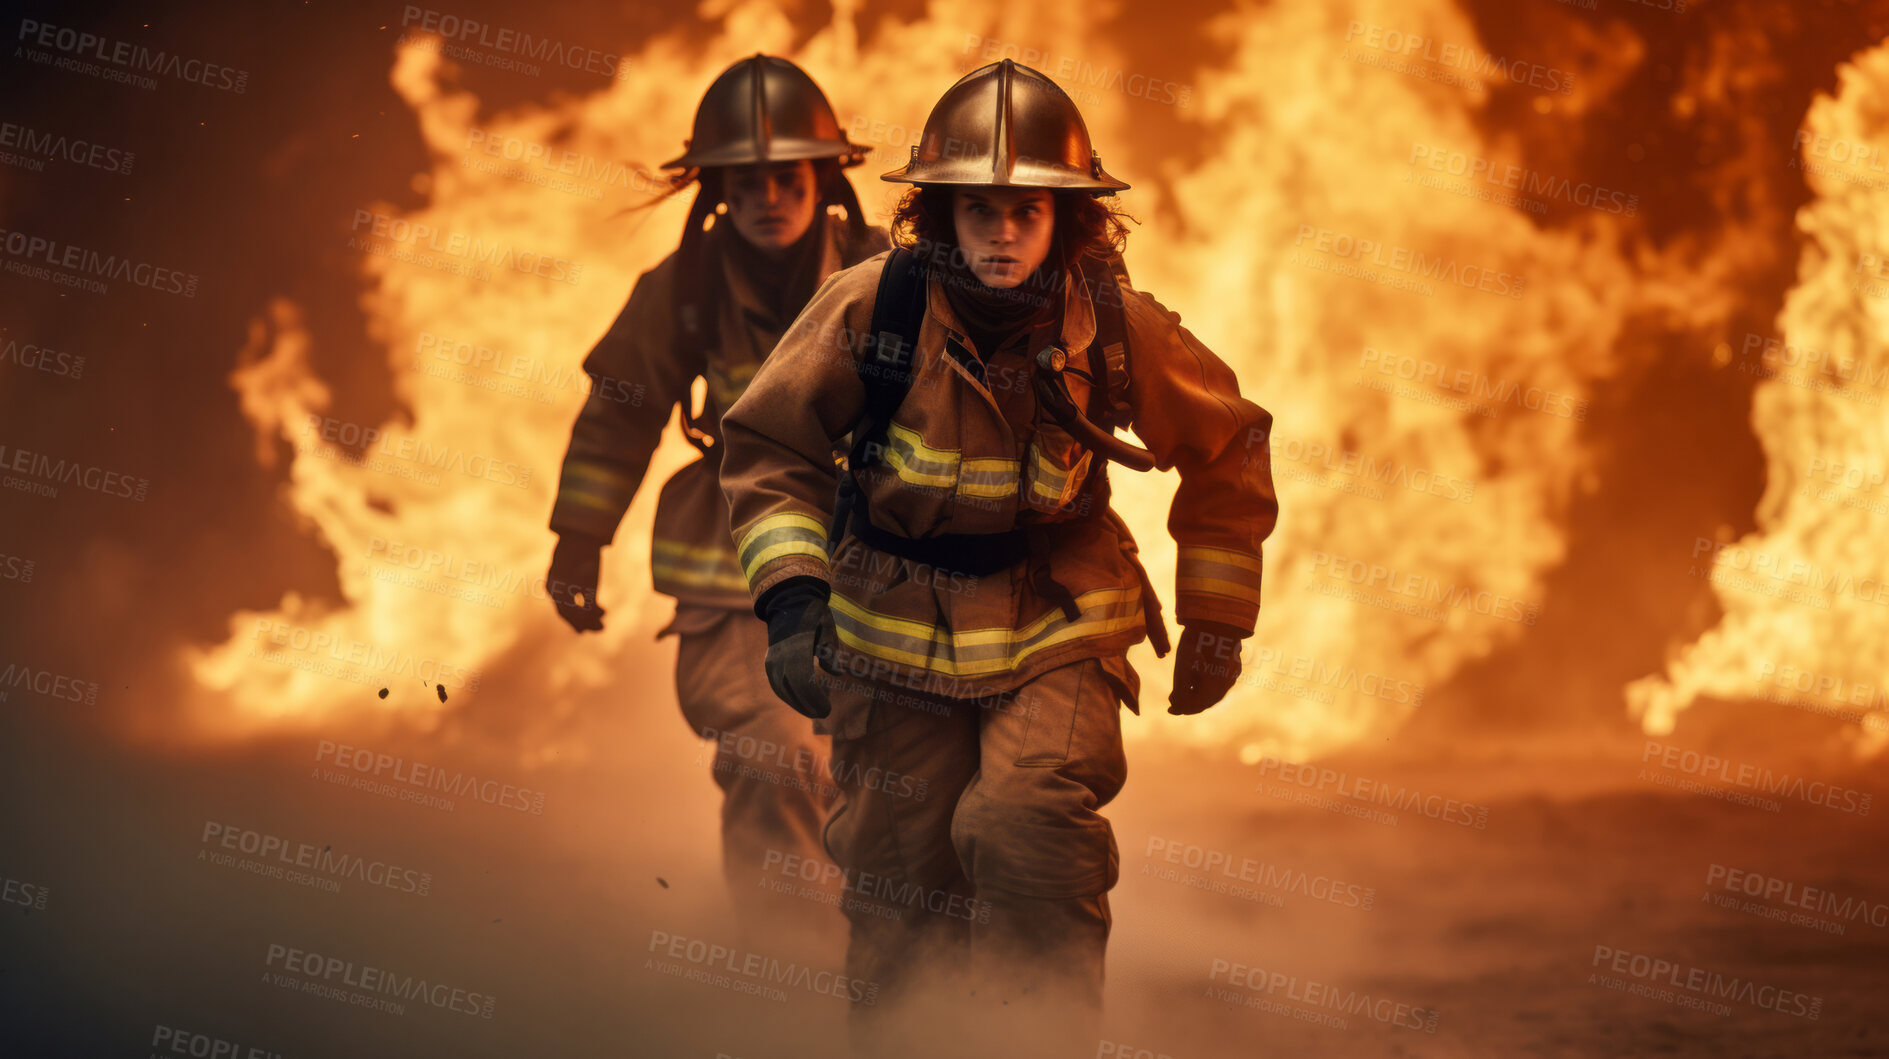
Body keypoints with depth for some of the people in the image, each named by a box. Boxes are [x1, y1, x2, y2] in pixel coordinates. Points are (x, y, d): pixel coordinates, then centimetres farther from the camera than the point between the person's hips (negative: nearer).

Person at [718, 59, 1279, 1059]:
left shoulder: (1116, 326, -9)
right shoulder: (872, 304, -12)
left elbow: (1228, 449, 7)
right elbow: (769, 443, -1)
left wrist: (1215, 621, 8)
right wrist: (793, 599, -12)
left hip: (1055, 628, -1)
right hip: (896, 640, 1)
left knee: (1028, 820, -27)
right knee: (901, 895, 6)